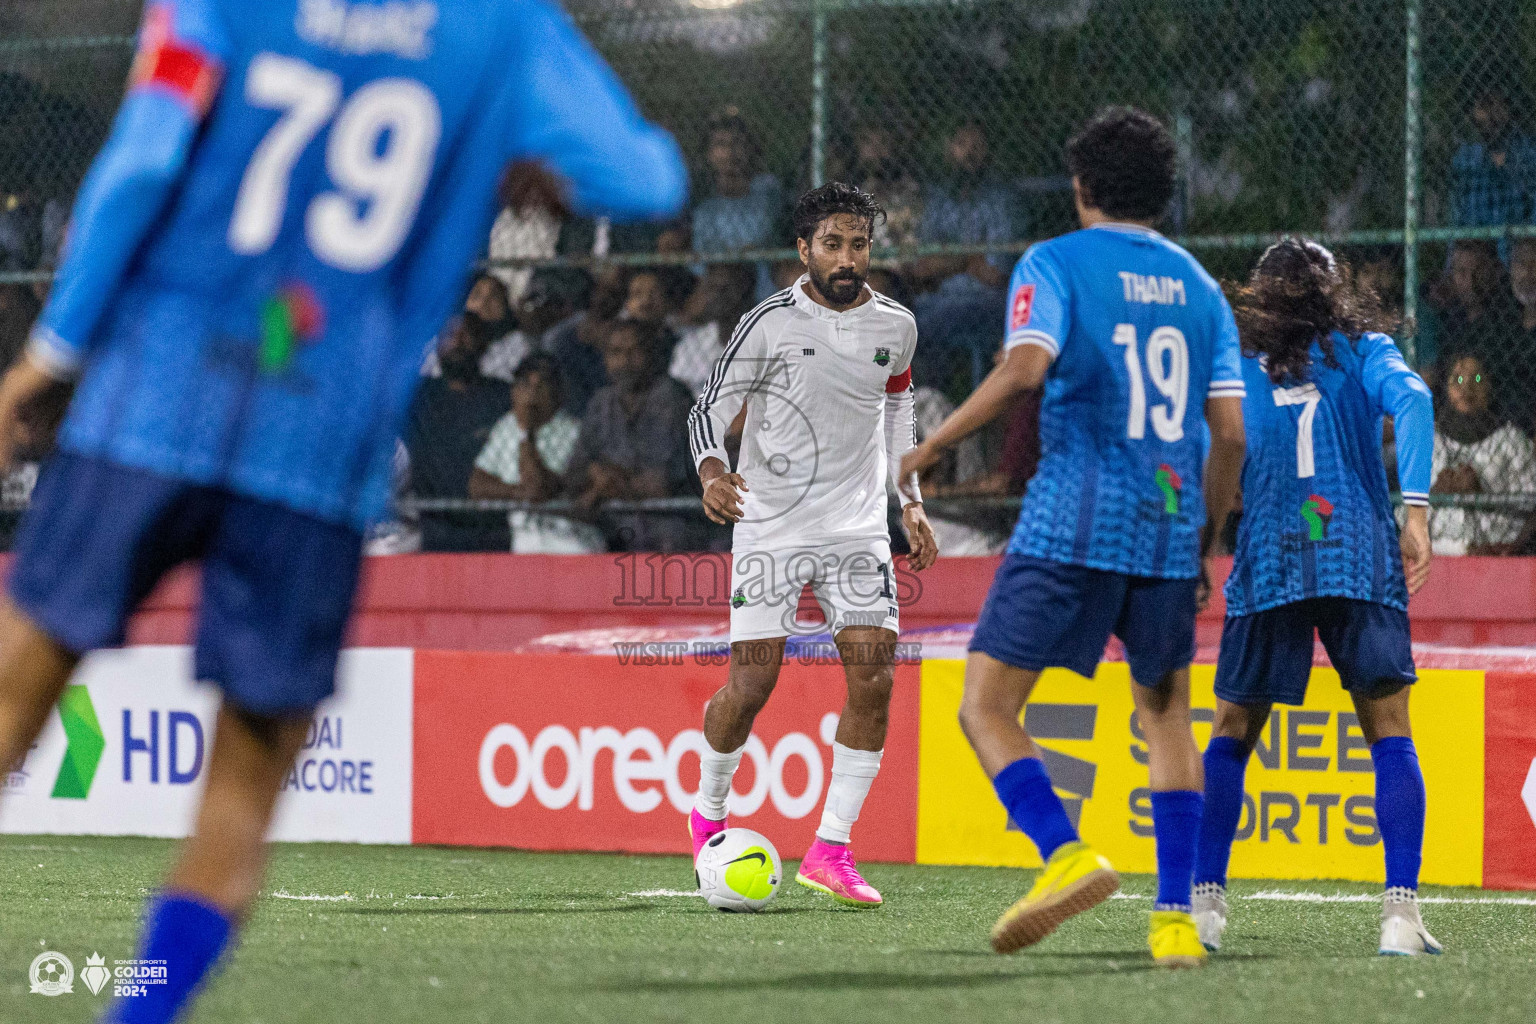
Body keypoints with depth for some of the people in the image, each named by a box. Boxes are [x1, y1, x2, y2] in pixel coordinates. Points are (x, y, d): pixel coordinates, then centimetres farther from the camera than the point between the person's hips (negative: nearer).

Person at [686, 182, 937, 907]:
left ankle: (830, 850, -5)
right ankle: (707, 814, 21)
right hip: (769, 527, -3)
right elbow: (711, 408, -6)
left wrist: (910, 501, 20)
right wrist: (712, 472, -26)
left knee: (874, 678, -11)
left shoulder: (895, 327, 5)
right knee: (751, 684, -8)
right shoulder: (770, 324, -7)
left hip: (857, 529, 3)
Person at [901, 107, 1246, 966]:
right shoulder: (1199, 285, 14)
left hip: (1074, 525, -5)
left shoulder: (1055, 264, 1)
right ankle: (1177, 918, 9)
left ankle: (1067, 855, -21)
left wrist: (932, 448, -9)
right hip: (1168, 535, 5)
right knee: (1167, 717, 18)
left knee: (987, 707, 1)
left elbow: (1027, 366, -18)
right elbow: (1230, 433, 9)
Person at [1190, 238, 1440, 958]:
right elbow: (1410, 398, -11)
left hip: (1265, 562, 1)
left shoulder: (1234, 361, 12)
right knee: (1390, 736, 0)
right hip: (1362, 557, -1)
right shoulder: (1361, 348, 8)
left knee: (1231, 735, 13)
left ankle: (1206, 900, 10)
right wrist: (1416, 511, -15)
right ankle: (1401, 911, -12)